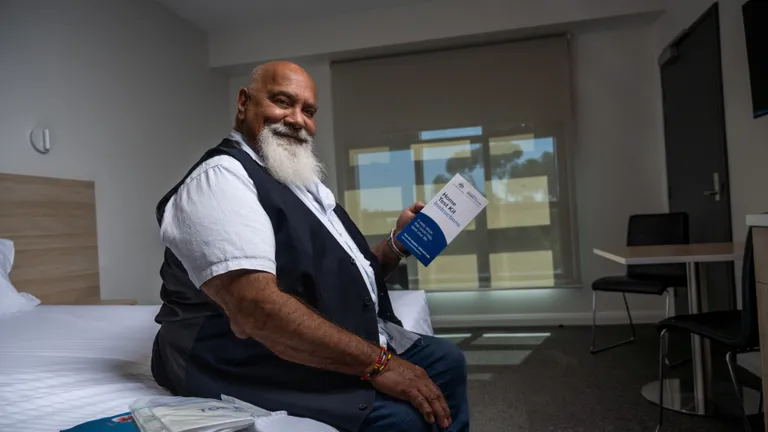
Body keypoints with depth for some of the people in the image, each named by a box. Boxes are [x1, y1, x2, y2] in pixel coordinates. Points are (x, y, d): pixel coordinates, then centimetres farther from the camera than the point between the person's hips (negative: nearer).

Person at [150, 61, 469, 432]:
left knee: (446, 361, 9)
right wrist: (377, 362, -27)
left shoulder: (303, 182, 14)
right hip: (269, 366, -9)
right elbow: (256, 309, -30)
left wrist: (397, 244, 0)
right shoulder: (221, 178, -17)